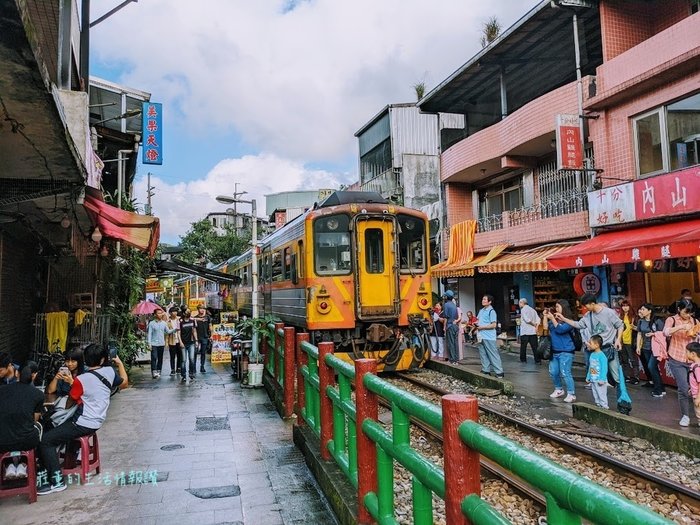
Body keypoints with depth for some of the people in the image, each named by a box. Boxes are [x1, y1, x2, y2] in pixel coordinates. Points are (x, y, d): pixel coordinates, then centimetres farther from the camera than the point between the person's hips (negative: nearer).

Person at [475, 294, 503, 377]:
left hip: (489, 337, -8)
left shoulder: (491, 311, -11)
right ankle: (486, 370, 19)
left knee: (493, 355, -5)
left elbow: (493, 325, -15)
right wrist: (476, 323, 4)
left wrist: (482, 327, -16)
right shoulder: (481, 310, 14)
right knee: (483, 354, 11)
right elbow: (478, 320, 27)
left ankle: (499, 372, 0)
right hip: (480, 336, 8)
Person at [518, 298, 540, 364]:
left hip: (525, 331, -6)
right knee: (535, 347, 4)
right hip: (533, 331, 6)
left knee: (523, 346, 6)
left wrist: (534, 324, -3)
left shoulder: (523, 309, -6)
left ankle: (523, 360, 11)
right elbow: (538, 319, 7)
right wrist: (536, 326, 0)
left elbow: (527, 320, -15)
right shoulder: (532, 309, 15)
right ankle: (538, 360, 2)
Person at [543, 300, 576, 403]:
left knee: (565, 373, -8)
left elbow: (560, 329, -22)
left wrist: (552, 318, -19)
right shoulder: (555, 319, 8)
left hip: (565, 352, -7)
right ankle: (558, 390, 31)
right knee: (553, 372, 13)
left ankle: (571, 394, 3)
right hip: (554, 351, 7)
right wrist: (545, 317, 0)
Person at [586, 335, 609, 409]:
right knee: (595, 395, 15)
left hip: (600, 381, -8)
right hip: (593, 380, 8)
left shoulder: (601, 356, -17)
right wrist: (588, 377, 17)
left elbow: (604, 368, -18)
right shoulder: (592, 354, 7)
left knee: (601, 394, -1)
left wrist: (602, 379, -20)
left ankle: (604, 406, 9)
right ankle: (598, 405, 26)